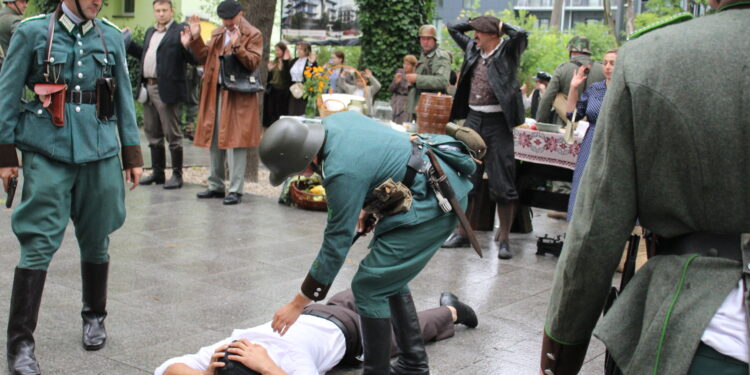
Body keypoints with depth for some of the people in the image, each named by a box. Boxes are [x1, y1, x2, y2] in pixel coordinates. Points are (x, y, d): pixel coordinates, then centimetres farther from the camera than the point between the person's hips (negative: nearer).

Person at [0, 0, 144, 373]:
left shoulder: (111, 37, 7)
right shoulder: (32, 32, 0)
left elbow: (124, 99, 12)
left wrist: (132, 155, 11)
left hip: (99, 152, 3)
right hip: (47, 153, -3)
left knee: (96, 241, 12)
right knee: (39, 244, -6)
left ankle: (94, 318, 33)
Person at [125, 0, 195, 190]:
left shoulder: (180, 31, -7)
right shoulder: (150, 32, 18)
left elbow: (194, 58, -15)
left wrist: (187, 44, -33)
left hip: (167, 90, -8)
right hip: (148, 88, 8)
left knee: (172, 134, -1)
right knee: (152, 133, 15)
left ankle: (177, 175, 8)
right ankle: (157, 172, 26)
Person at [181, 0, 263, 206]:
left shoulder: (252, 35, -3)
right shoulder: (217, 34, 18)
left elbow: (253, 62, -14)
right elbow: (205, 58, 17)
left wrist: (237, 45, -25)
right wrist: (195, 39, 7)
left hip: (238, 96, -7)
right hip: (215, 94, 7)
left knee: (235, 142, -8)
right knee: (215, 141, 13)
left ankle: (236, 190, -3)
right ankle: (216, 186, 24)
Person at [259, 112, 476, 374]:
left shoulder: (343, 173, -26)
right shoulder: (334, 121, -1)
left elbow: (336, 245, -18)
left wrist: (297, 305, -9)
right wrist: (367, 207, 14)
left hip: (433, 203, -10)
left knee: (369, 286, -7)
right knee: (389, 277, 19)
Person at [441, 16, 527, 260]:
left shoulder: (507, 51, -4)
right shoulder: (472, 48, 11)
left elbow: (521, 34, -23)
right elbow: (453, 28, 22)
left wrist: (501, 25, -5)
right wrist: (481, 21, 12)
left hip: (497, 123, -6)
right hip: (473, 120, 6)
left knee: (503, 185, -2)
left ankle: (504, 240, 6)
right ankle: (462, 233, 19)